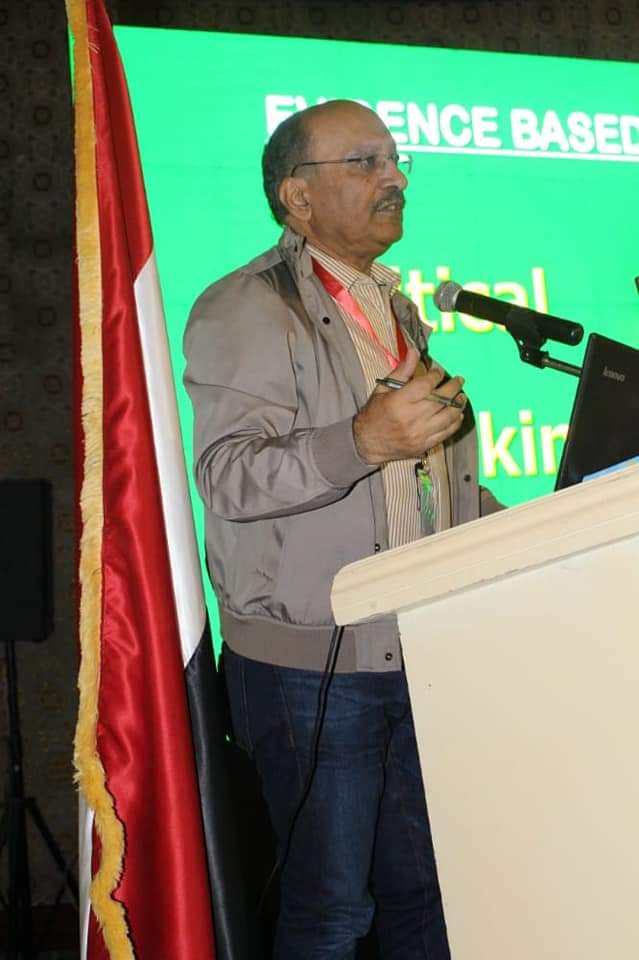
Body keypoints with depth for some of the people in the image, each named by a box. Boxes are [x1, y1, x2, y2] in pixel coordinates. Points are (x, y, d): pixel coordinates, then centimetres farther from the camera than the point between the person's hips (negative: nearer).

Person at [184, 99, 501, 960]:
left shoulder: (397, 311, 18)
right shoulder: (245, 310, -7)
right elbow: (227, 477, -19)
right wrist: (363, 441, -33)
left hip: (423, 659, 7)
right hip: (312, 670, -7)